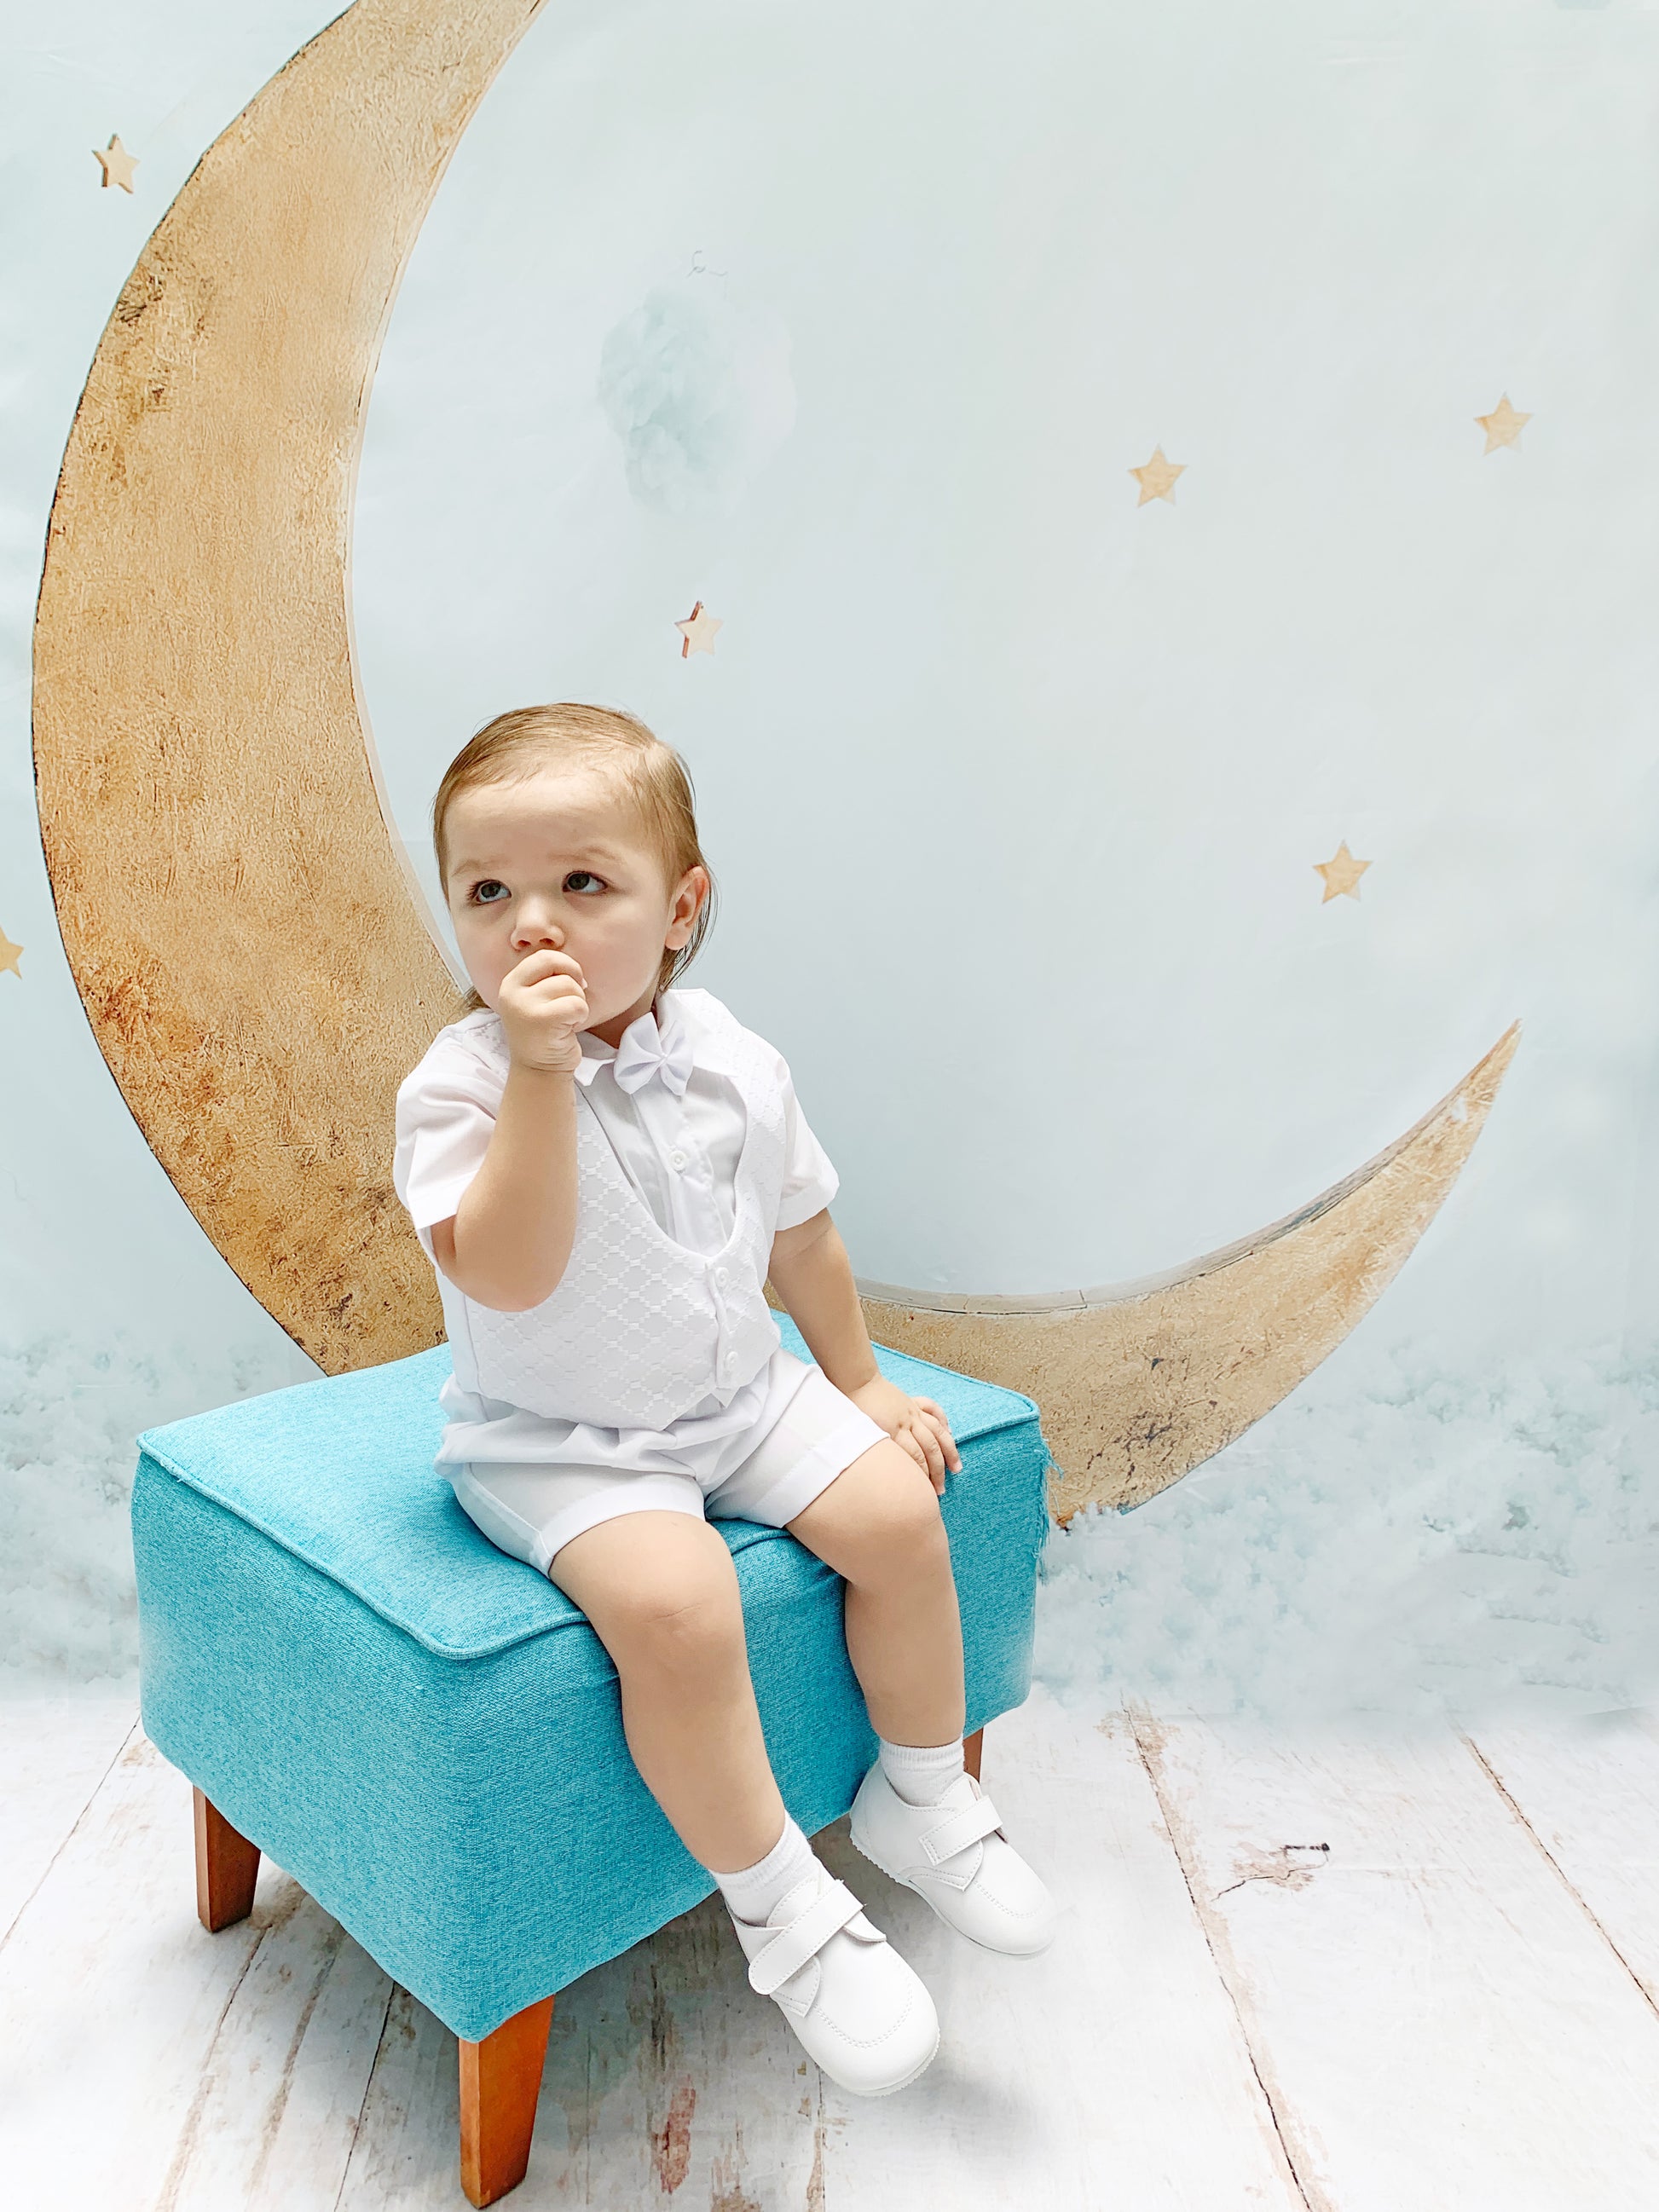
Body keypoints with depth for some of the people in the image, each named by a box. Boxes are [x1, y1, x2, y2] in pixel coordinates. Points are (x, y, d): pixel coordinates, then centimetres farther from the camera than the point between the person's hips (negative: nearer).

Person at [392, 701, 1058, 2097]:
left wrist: (860, 1379, 16)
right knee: (676, 1601, -28)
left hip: (740, 1395, 5)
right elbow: (505, 1275, -32)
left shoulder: (734, 1064, -4)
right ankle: (780, 1905, -4)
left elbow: (801, 1236, 10)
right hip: (559, 1440, -4)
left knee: (899, 1511, -10)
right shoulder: (460, 1083, -17)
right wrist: (541, 1074, -38)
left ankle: (920, 1798, 17)